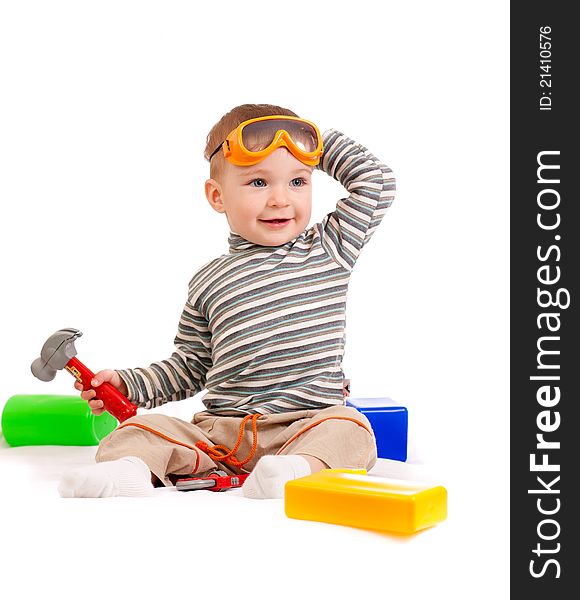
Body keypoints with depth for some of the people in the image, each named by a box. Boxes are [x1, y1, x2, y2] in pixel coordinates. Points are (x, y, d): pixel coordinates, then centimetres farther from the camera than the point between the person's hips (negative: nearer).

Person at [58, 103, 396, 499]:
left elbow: (378, 182, 7)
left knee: (349, 429, -31)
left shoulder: (330, 250, 8)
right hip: (218, 434, 2)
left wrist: (319, 141, 11)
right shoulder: (209, 283, 12)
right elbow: (189, 368, 18)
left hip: (309, 425, -1)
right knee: (141, 429, -16)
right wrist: (125, 382, 5)